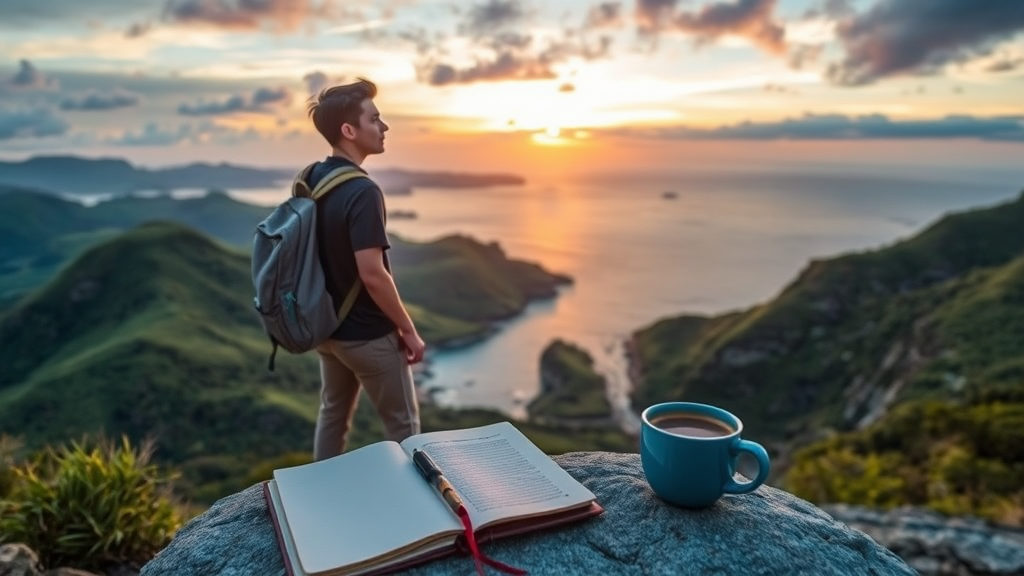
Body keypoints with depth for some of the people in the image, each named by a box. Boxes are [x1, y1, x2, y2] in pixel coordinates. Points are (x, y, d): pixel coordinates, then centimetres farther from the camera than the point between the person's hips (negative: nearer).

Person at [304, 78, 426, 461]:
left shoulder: (311, 179, 1)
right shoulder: (362, 192, -25)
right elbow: (373, 275, -28)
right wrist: (408, 329, -15)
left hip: (327, 325, 9)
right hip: (368, 334, -8)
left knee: (333, 413, 23)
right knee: (403, 426, 9)